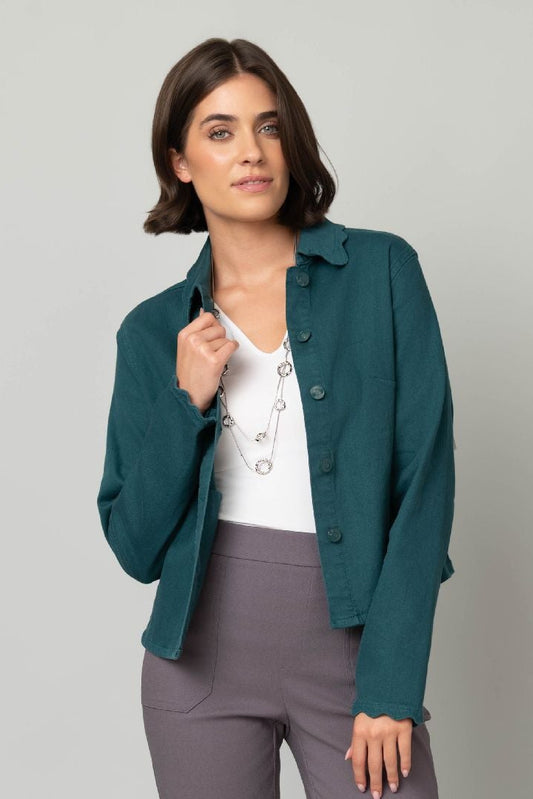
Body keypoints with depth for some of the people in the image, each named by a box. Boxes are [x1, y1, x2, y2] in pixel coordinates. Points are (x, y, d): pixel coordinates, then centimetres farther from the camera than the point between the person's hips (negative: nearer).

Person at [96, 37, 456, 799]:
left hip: (355, 651, -1)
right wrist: (187, 403, -11)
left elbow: (424, 481, -8)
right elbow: (136, 547, 2)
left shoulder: (381, 270, -4)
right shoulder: (153, 331, 2)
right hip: (202, 658, 2)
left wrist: (390, 686, -12)